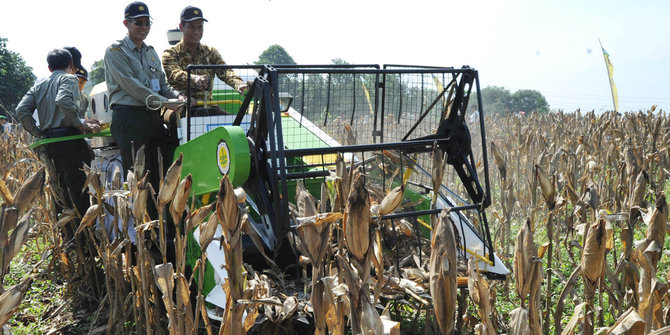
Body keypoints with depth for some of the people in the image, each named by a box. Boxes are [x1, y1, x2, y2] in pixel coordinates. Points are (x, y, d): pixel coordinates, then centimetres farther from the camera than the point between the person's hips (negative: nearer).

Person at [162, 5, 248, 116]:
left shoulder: (210, 52, 15)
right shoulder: (170, 54, 3)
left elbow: (224, 71, -6)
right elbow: (174, 74, -19)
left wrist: (238, 84, -31)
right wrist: (194, 78, -44)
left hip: (206, 107, 3)